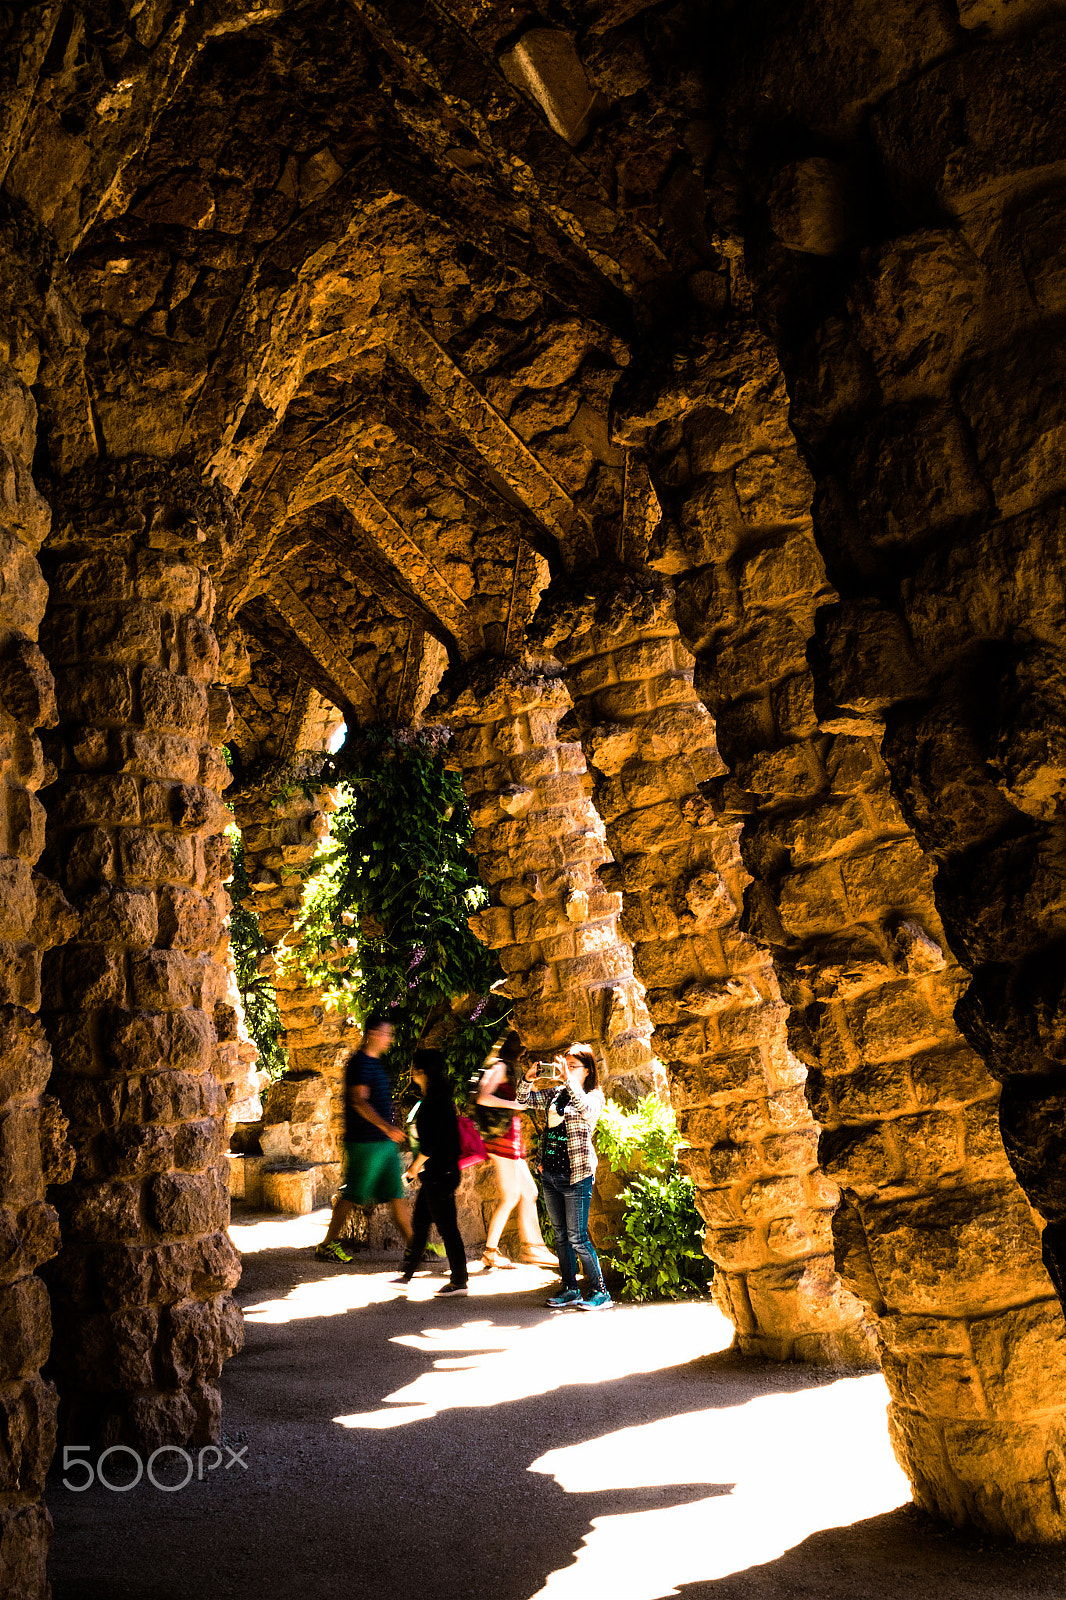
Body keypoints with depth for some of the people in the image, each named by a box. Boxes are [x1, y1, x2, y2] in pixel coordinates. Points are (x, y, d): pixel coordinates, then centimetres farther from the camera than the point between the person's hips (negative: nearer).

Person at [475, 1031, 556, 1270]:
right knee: (510, 1197, -6)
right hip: (502, 1136, -10)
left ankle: (532, 1247, 15)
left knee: (529, 1192, 11)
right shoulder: (500, 1067, -9)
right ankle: (490, 1252, 1)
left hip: (510, 1137, 10)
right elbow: (483, 1098, -21)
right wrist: (514, 1104, -18)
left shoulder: (510, 1069, 21)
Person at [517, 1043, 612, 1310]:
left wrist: (568, 1079, -32)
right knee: (561, 1235, 12)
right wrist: (530, 1077, -8)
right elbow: (524, 1099, 10)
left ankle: (600, 1292, 3)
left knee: (577, 1237, -6)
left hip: (576, 1175, -6)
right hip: (549, 1173, 7)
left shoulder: (595, 1097, -5)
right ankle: (570, 1290, 21)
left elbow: (586, 1108, -27)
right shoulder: (555, 1092, 12)